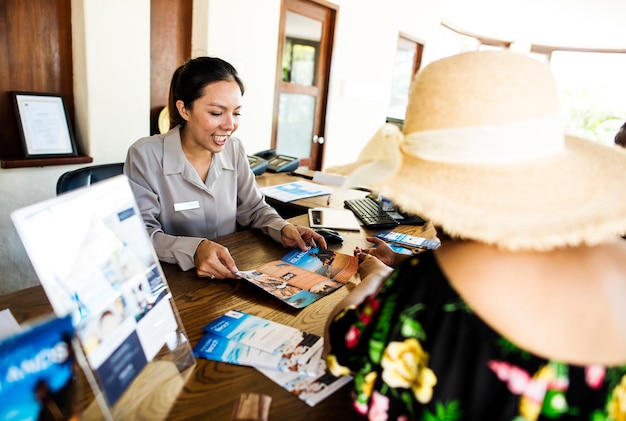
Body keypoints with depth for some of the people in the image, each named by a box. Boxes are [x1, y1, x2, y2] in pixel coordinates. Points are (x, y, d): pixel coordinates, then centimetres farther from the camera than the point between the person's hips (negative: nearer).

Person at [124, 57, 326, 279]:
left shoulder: (235, 150, 1)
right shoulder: (145, 155, -12)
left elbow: (253, 208, 9)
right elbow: (141, 236, -15)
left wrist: (282, 229, -11)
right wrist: (194, 250, -32)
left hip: (230, 276, 2)